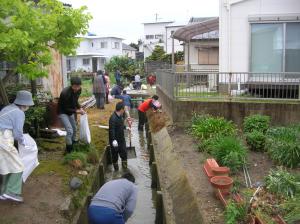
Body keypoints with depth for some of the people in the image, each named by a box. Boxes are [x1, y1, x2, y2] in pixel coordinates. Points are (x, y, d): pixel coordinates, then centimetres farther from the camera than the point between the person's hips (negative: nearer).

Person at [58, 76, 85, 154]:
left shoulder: (78, 90, -12)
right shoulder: (65, 93, -34)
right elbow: (65, 108, -25)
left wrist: (80, 108, -8)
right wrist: (76, 111, -30)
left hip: (70, 112, 8)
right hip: (63, 112, -8)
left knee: (74, 129, 20)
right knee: (70, 131, -16)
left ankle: (74, 144, 43)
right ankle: (69, 150, 1)